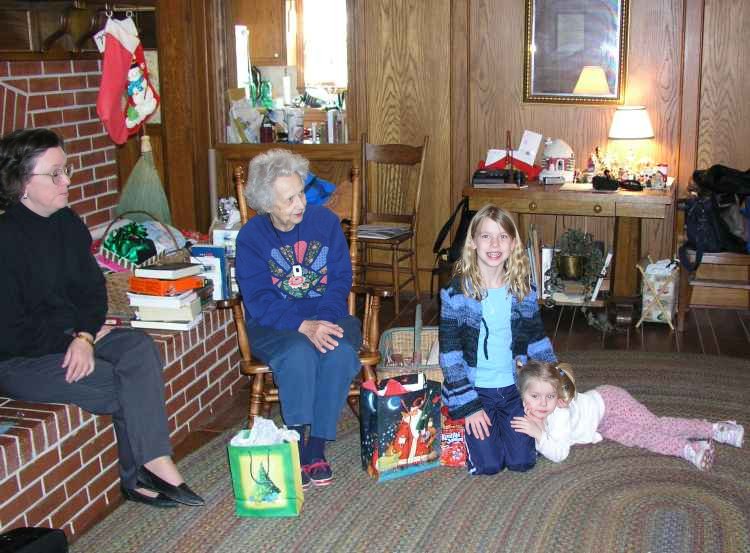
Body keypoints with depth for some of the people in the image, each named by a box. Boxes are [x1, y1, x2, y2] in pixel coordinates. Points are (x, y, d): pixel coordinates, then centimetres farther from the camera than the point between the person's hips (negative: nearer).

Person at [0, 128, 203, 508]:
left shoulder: (68, 224, 3)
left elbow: (92, 287, 6)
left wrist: (84, 335, -14)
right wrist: (82, 334, -12)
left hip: (68, 334, 7)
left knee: (139, 349, -19)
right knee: (119, 384, -20)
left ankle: (153, 461, -22)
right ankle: (137, 476, -1)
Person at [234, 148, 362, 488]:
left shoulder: (325, 221, -1)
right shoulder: (251, 237, -6)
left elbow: (340, 281, -2)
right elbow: (259, 301, -13)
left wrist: (325, 321, -22)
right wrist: (304, 326, -29)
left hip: (326, 315, 2)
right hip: (274, 324, -2)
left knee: (340, 352, -32)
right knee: (299, 354, -35)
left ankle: (317, 447, -21)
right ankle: (298, 445, -22)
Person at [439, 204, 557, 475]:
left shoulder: (523, 291, 0)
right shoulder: (457, 292, -12)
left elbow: (538, 342, 11)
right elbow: (449, 353, -11)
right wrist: (467, 406, -14)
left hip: (514, 387, 3)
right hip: (474, 389, -3)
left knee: (522, 461, -5)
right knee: (489, 465, -10)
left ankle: (500, 423, 25)